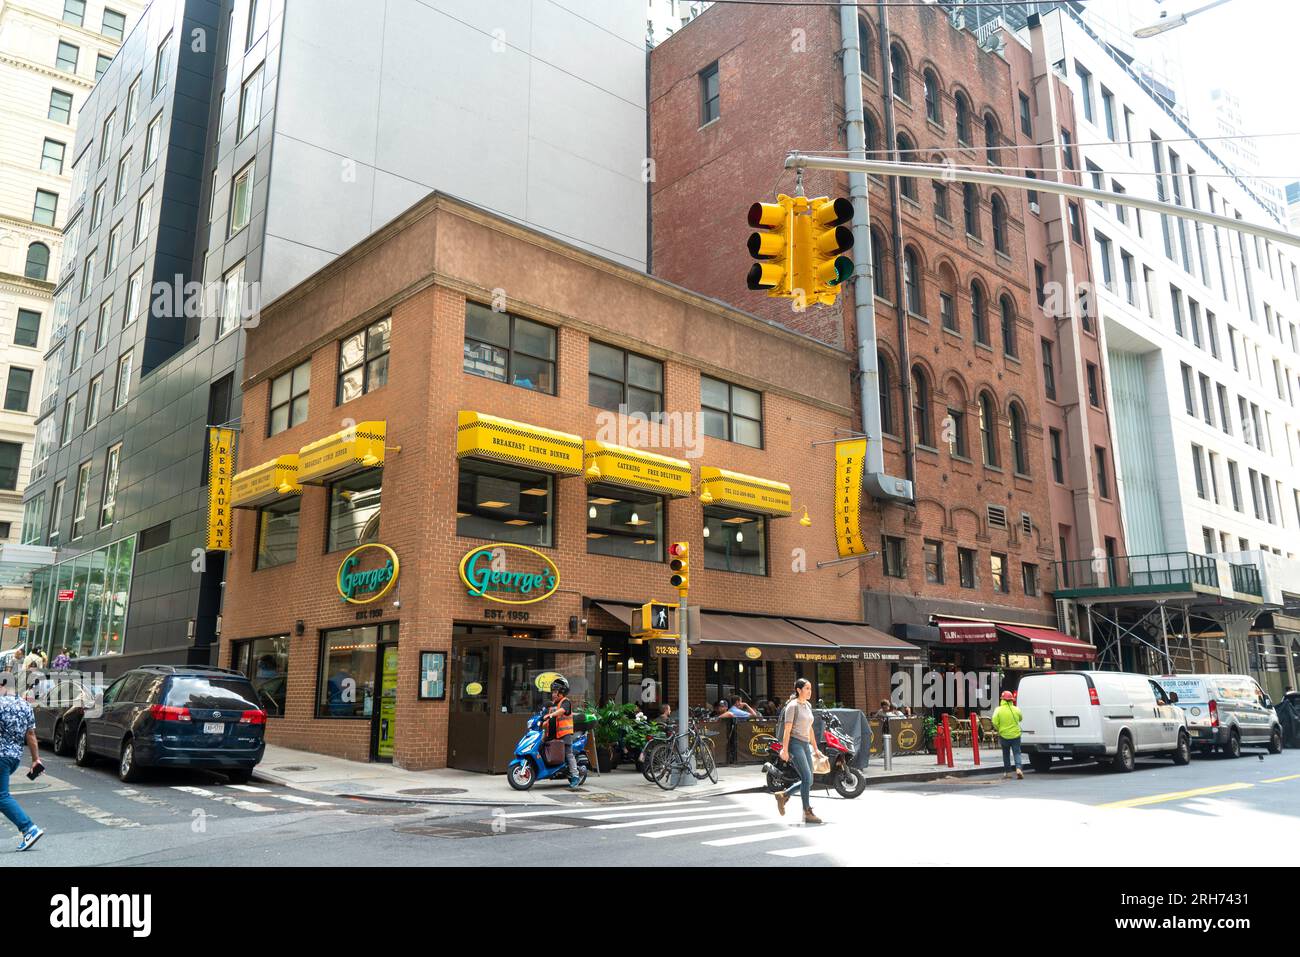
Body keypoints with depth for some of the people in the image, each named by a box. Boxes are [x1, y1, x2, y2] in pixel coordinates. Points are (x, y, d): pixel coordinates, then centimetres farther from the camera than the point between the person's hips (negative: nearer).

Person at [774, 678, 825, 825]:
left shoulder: (808, 705, 15)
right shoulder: (792, 705, -8)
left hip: (805, 745, 8)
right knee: (807, 778, -12)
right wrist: (785, 749, -17)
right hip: (794, 744, -8)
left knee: (808, 781, 6)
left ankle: (783, 795, 21)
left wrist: (815, 748, 19)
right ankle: (808, 814, -5)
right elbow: (787, 729, -13)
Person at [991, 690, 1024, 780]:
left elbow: (995, 723, -12)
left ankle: (1007, 772, 19)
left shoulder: (999, 710, -9)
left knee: (1006, 754, 14)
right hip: (1015, 735, 1)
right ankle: (1018, 768, -15)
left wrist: (999, 730, 5)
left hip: (1004, 735, 0)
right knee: (1017, 753, 5)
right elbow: (1021, 719, 15)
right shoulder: (1016, 709, -3)